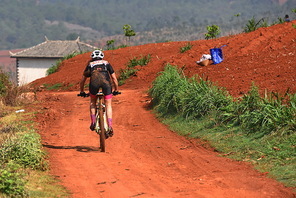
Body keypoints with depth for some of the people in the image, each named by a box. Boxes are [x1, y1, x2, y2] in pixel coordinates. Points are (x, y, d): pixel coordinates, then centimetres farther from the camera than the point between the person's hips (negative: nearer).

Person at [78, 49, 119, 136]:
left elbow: (82, 80, 36)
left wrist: (82, 92, 49)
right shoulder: (106, 63, 32)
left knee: (93, 102, 25)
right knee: (108, 105, 10)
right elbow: (114, 78, 33)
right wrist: (116, 90, 45)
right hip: (106, 82, 0)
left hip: (94, 82, 0)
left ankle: (93, 122, 11)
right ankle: (110, 126, -4)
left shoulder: (90, 65, 32)